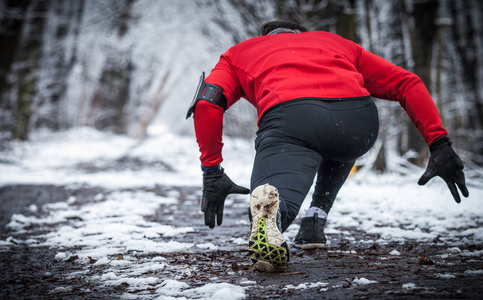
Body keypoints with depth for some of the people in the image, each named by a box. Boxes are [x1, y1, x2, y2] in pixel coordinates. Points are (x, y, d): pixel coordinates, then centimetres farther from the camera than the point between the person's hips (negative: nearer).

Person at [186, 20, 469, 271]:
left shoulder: (239, 52, 36)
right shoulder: (338, 43, 40)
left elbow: (207, 103, 14)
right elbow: (408, 83, 27)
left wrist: (212, 172, 18)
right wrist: (440, 144, 23)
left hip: (288, 118, -3)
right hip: (360, 119, 3)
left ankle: (269, 208, -42)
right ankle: (315, 223, 22)